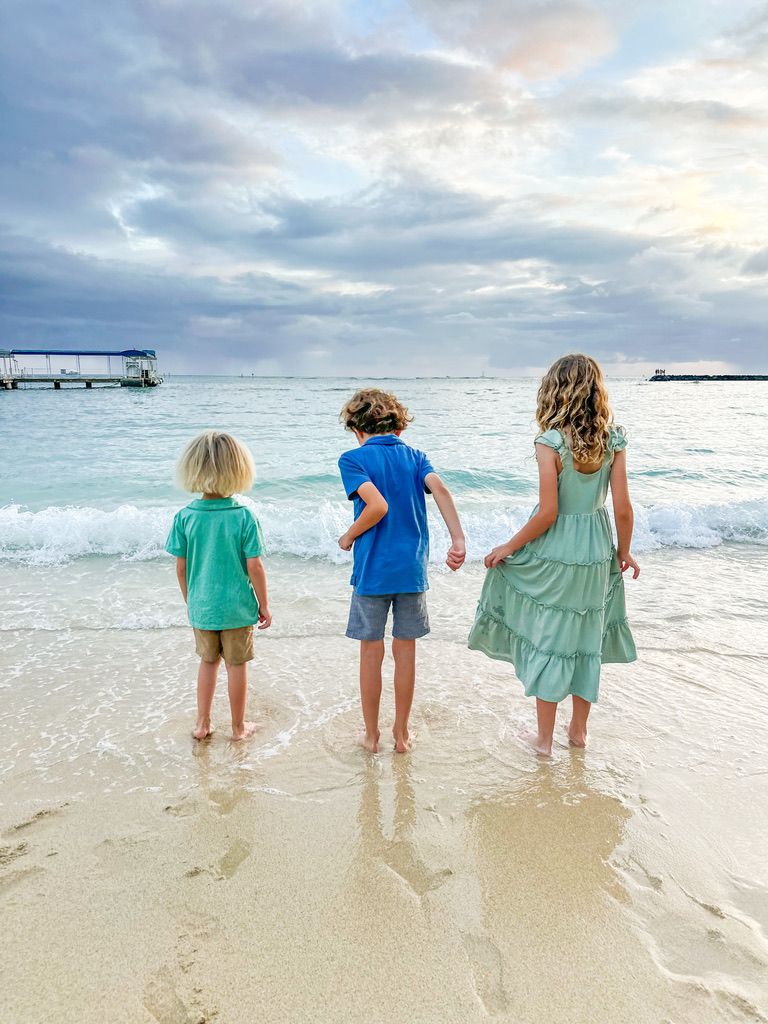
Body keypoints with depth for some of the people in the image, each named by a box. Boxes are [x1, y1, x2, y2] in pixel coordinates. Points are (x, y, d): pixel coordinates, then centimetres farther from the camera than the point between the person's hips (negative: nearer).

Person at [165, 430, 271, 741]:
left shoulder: (184, 517, -10)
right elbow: (254, 567, -14)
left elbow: (181, 568, -3)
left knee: (208, 661, 22)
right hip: (237, 607, -2)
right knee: (236, 665, 13)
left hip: (201, 607, 3)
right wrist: (264, 605, 0)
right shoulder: (244, 516, -17)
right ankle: (238, 727, 29)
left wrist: (190, 600, 13)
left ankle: (203, 724, 31)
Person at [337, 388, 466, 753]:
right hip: (413, 569, 3)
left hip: (372, 570, -3)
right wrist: (458, 540, -19)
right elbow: (440, 490, -11)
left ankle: (371, 734, 23)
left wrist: (349, 537, -4)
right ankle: (401, 733, 25)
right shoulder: (414, 456, 7)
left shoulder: (353, 459, -6)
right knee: (405, 650, 13)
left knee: (371, 651, 10)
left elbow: (377, 506, -20)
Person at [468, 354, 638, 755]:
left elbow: (547, 513, -19)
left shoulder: (551, 442, -18)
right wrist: (624, 550, 13)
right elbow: (622, 507, -3)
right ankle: (578, 729, 35)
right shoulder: (614, 440, -4)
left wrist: (509, 547, -7)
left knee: (547, 640, 10)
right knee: (586, 639, 18)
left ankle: (544, 737, 23)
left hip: (553, 555, -4)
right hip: (596, 553, 5)